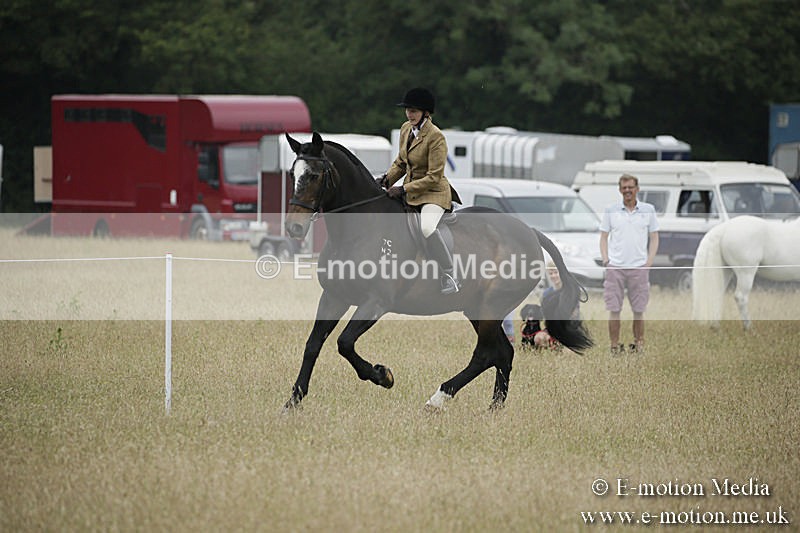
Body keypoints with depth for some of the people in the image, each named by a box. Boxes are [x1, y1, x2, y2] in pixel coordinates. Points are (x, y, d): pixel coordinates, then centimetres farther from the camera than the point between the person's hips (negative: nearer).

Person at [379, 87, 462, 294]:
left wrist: (403, 189, -23)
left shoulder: (435, 137, -20)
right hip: (410, 191, 9)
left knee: (427, 227, -35)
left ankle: (450, 277, -28)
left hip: (433, 193, -9)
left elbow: (434, 177, -20)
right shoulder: (406, 129, 5)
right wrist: (387, 179, 0)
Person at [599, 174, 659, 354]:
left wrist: (649, 261, 0)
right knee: (614, 310, -3)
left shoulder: (648, 210, 6)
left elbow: (654, 238, 10)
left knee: (639, 310, 3)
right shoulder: (610, 211, 5)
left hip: (639, 267, 0)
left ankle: (638, 344, 12)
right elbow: (604, 236, 9)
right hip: (615, 267, 0)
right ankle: (614, 345, 3)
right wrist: (605, 259, -2)